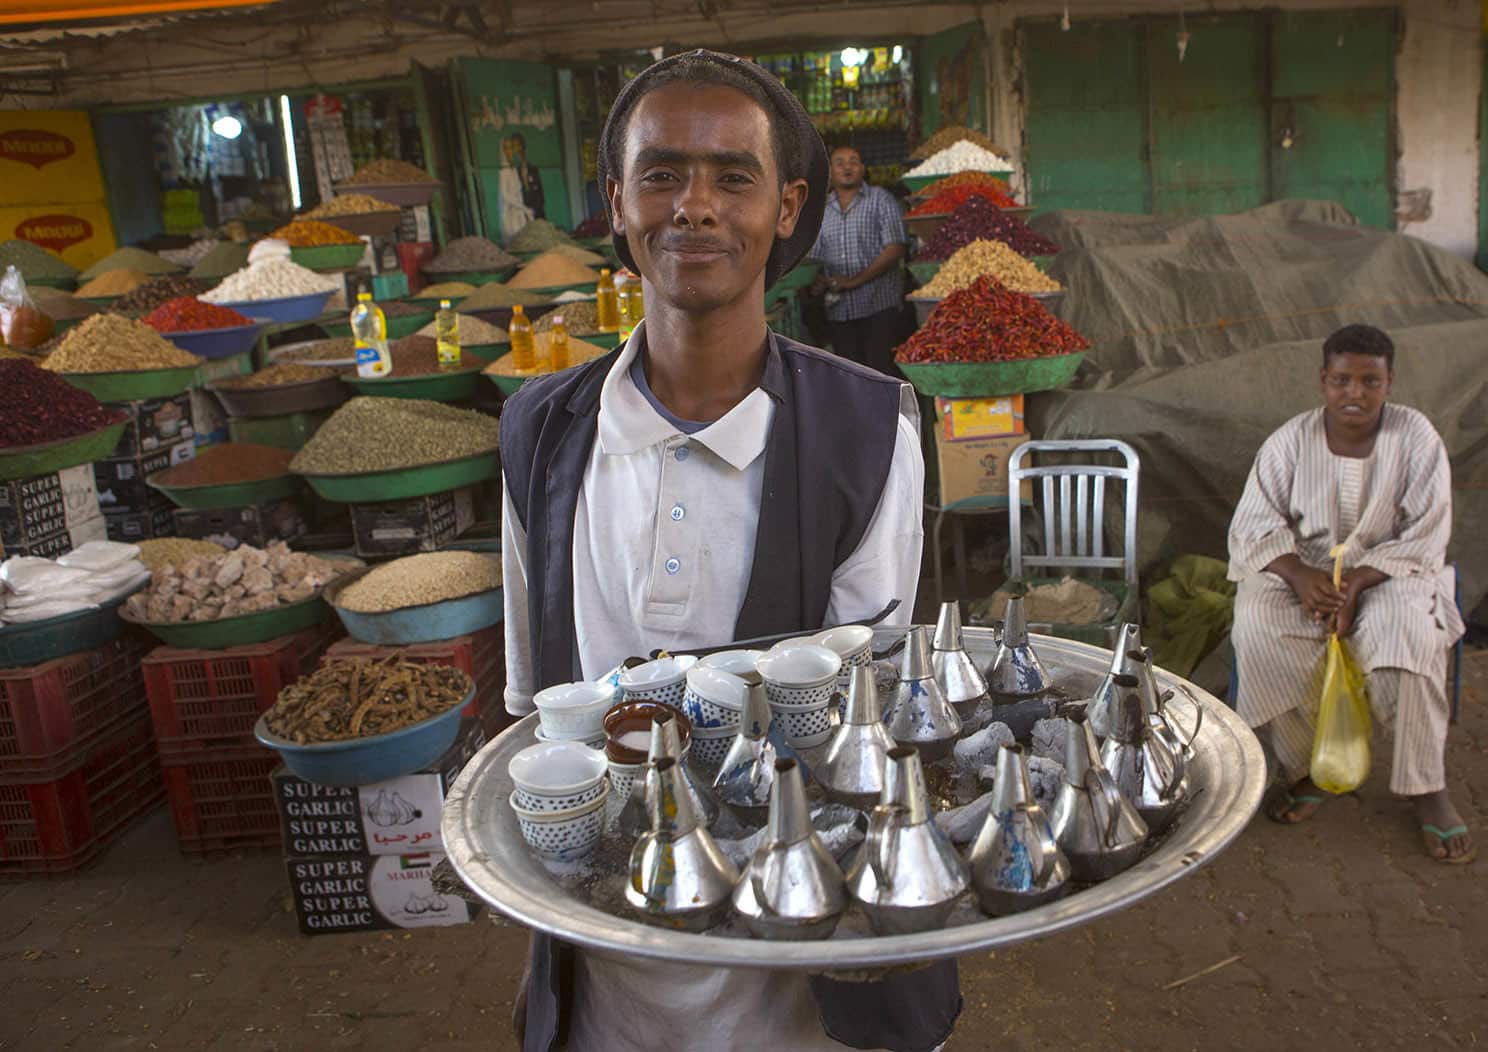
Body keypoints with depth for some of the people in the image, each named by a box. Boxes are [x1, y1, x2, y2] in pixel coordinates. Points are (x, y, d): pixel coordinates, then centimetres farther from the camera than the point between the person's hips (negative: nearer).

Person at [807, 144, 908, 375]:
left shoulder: (881, 200, 3)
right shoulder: (821, 210, 15)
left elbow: (894, 249, -7)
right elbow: (814, 258, 17)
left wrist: (855, 280, -13)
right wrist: (816, 281, -6)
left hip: (879, 306, -4)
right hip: (838, 310, 4)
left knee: (881, 371, -9)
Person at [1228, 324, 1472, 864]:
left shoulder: (1416, 438, -7)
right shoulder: (1291, 440, -4)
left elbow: (1423, 539, -8)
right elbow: (1255, 524, -5)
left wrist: (1356, 583, -23)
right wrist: (1301, 576, -23)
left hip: (1387, 572, -1)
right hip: (1301, 570, 1)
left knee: (1411, 637, -32)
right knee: (1257, 630, -29)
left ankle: (1428, 789, -13)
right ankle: (1307, 769, -11)